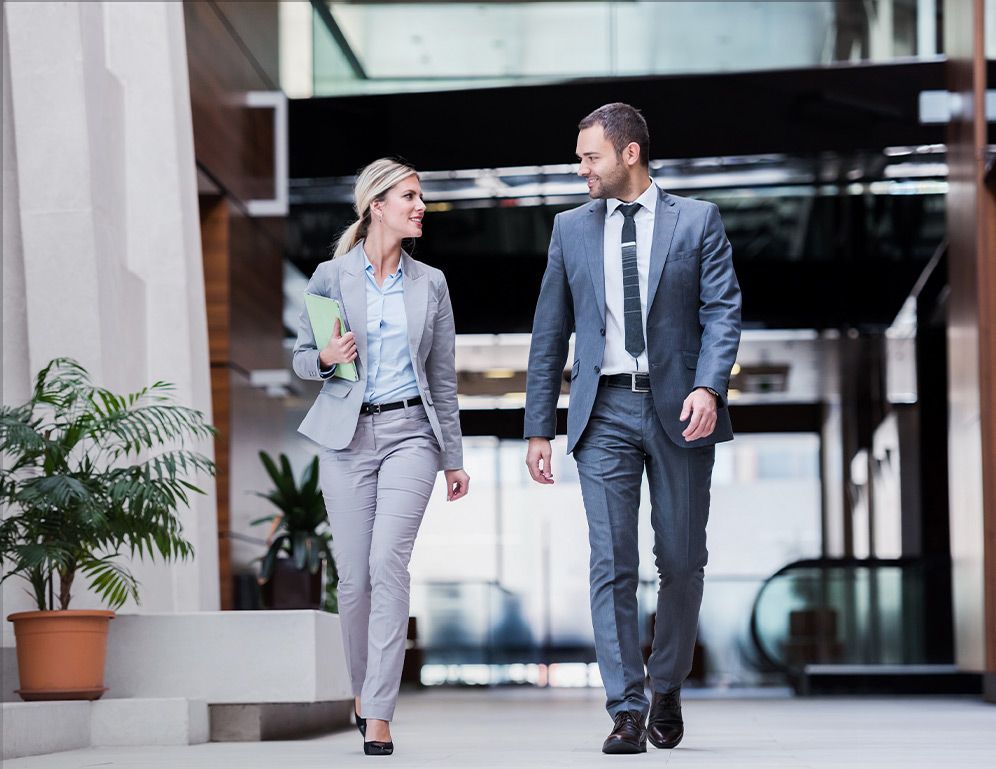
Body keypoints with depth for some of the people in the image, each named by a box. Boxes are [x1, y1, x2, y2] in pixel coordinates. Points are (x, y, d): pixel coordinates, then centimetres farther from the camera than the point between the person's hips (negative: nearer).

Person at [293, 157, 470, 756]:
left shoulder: (430, 284, 8)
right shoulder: (331, 277, 3)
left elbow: (443, 377, 12)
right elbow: (302, 358, 10)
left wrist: (454, 457, 11)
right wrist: (327, 358, -13)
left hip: (409, 432, 0)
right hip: (347, 436, 0)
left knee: (389, 561, -16)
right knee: (354, 574, 2)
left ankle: (379, 713, -17)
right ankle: (364, 688, 26)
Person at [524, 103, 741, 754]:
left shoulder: (697, 221, 4)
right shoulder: (572, 229, 12)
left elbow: (722, 311, -3)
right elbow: (550, 333, 12)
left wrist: (709, 387, -19)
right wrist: (540, 427, 8)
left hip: (679, 408, -1)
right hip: (605, 410, 1)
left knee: (682, 560, 5)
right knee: (612, 563, -6)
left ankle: (668, 690, 23)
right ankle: (627, 711, -5)